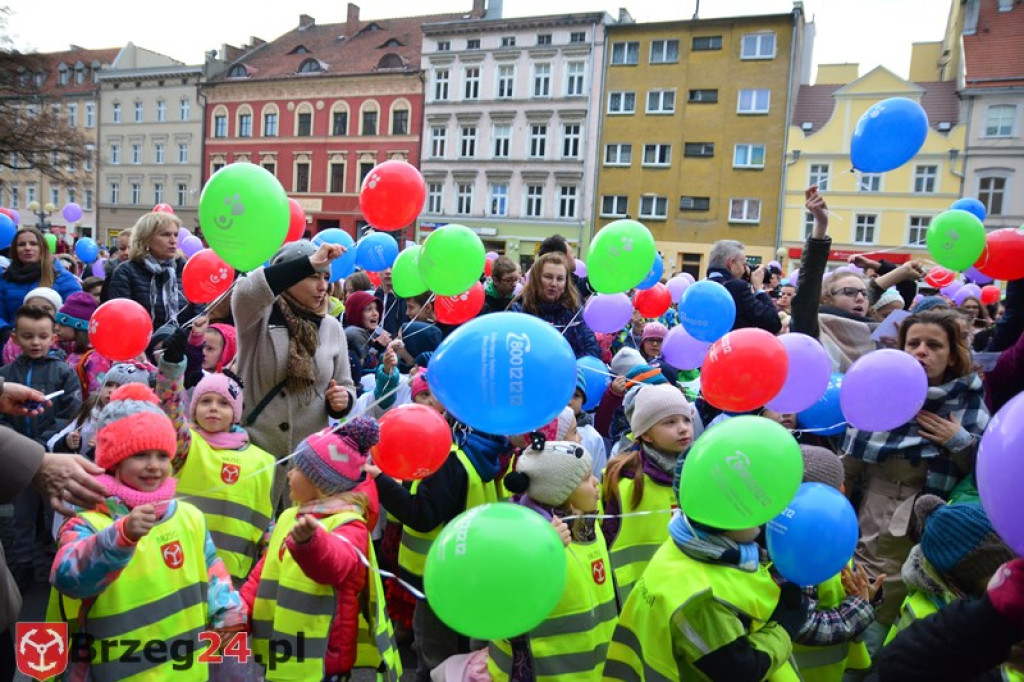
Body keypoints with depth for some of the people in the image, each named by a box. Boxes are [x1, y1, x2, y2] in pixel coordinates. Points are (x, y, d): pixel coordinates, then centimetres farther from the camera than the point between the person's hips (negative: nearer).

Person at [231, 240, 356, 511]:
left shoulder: (332, 327, 5)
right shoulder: (258, 317, -5)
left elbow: (346, 387, 11)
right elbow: (245, 290, -29)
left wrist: (342, 401, -12)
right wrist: (309, 262, -31)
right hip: (255, 450, -3)